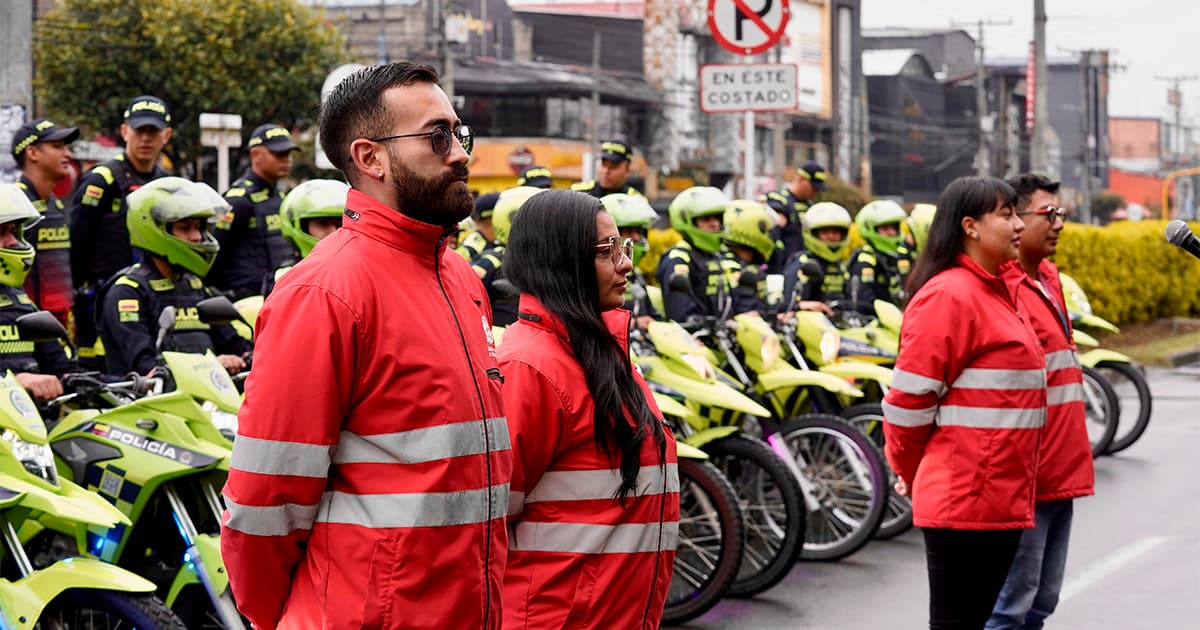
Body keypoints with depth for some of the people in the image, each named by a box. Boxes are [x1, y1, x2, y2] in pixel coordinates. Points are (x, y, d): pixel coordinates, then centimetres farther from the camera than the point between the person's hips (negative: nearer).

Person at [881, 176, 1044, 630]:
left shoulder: (996, 293, 16)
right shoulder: (949, 296, -14)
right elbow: (909, 397, -14)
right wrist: (912, 473, 0)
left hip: (1000, 501, 9)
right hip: (964, 501, -9)